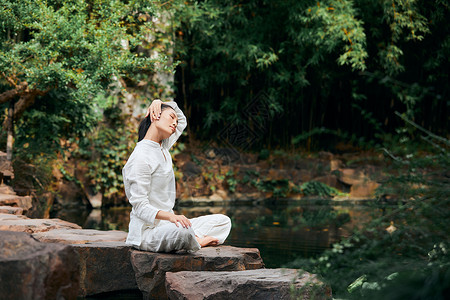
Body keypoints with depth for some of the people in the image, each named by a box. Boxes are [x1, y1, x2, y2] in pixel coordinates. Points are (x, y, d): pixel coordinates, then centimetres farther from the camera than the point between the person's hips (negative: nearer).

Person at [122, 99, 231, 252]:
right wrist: (169, 216, -36)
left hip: (166, 225, 9)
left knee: (224, 222, 6)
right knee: (182, 231, -40)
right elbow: (140, 206, -20)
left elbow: (182, 120, 30)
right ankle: (194, 242, -9)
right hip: (147, 230, -9)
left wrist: (159, 103, 11)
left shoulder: (163, 148, 12)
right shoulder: (141, 156, -15)